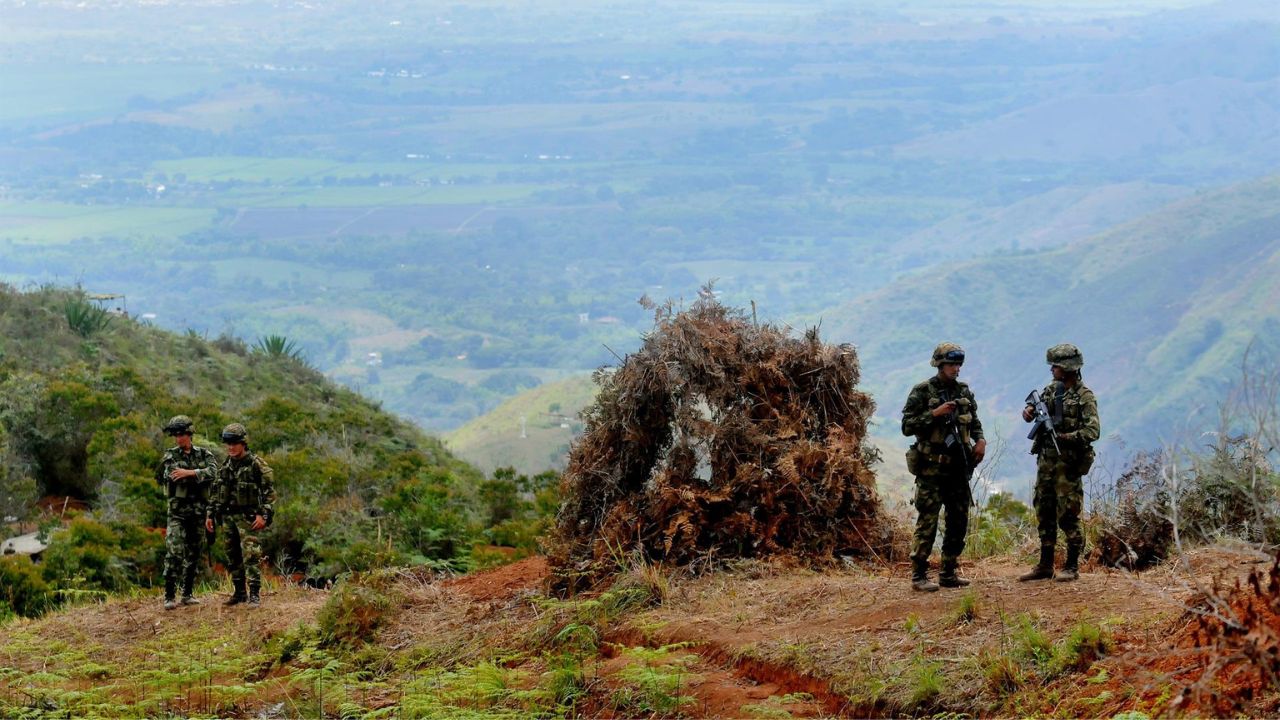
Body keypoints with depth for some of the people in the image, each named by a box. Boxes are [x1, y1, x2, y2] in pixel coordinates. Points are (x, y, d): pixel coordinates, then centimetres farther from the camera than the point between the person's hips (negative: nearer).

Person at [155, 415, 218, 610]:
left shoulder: (204, 454, 6)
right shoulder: (170, 456, 2)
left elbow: (213, 472, -12)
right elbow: (168, 476, -14)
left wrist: (189, 473, -22)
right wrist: (198, 475, -16)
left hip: (198, 511, 3)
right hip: (177, 511, -3)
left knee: (193, 554, 8)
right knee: (174, 552, -13)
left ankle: (187, 594, 16)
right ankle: (169, 596, -12)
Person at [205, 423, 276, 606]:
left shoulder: (257, 464, -7)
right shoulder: (225, 466, 12)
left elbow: (270, 491, -10)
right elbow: (215, 492, 19)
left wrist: (264, 515, -18)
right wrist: (210, 514, 14)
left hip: (248, 518, -6)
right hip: (228, 517, 6)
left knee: (251, 556, -12)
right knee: (233, 558, 10)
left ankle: (255, 594, -12)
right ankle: (239, 593, 19)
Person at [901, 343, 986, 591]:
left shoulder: (964, 392, 12)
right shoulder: (922, 392, -5)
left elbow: (975, 422, 23)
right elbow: (907, 426, -9)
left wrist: (980, 440, 4)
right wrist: (934, 414, -19)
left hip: (958, 467, 6)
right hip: (931, 467, -6)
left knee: (959, 522, 8)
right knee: (927, 522, -8)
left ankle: (950, 573, 17)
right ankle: (919, 576, -4)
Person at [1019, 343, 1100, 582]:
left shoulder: (1085, 397, -10)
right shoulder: (1050, 390, 11)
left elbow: (1093, 431, -18)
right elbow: (1034, 407, 23)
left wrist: (1065, 437, -26)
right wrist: (1029, 411, -1)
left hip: (1068, 463, -7)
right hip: (1045, 461, 7)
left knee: (1068, 515, -4)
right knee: (1044, 514, 10)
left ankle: (1072, 566, 3)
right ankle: (1045, 565, 18)